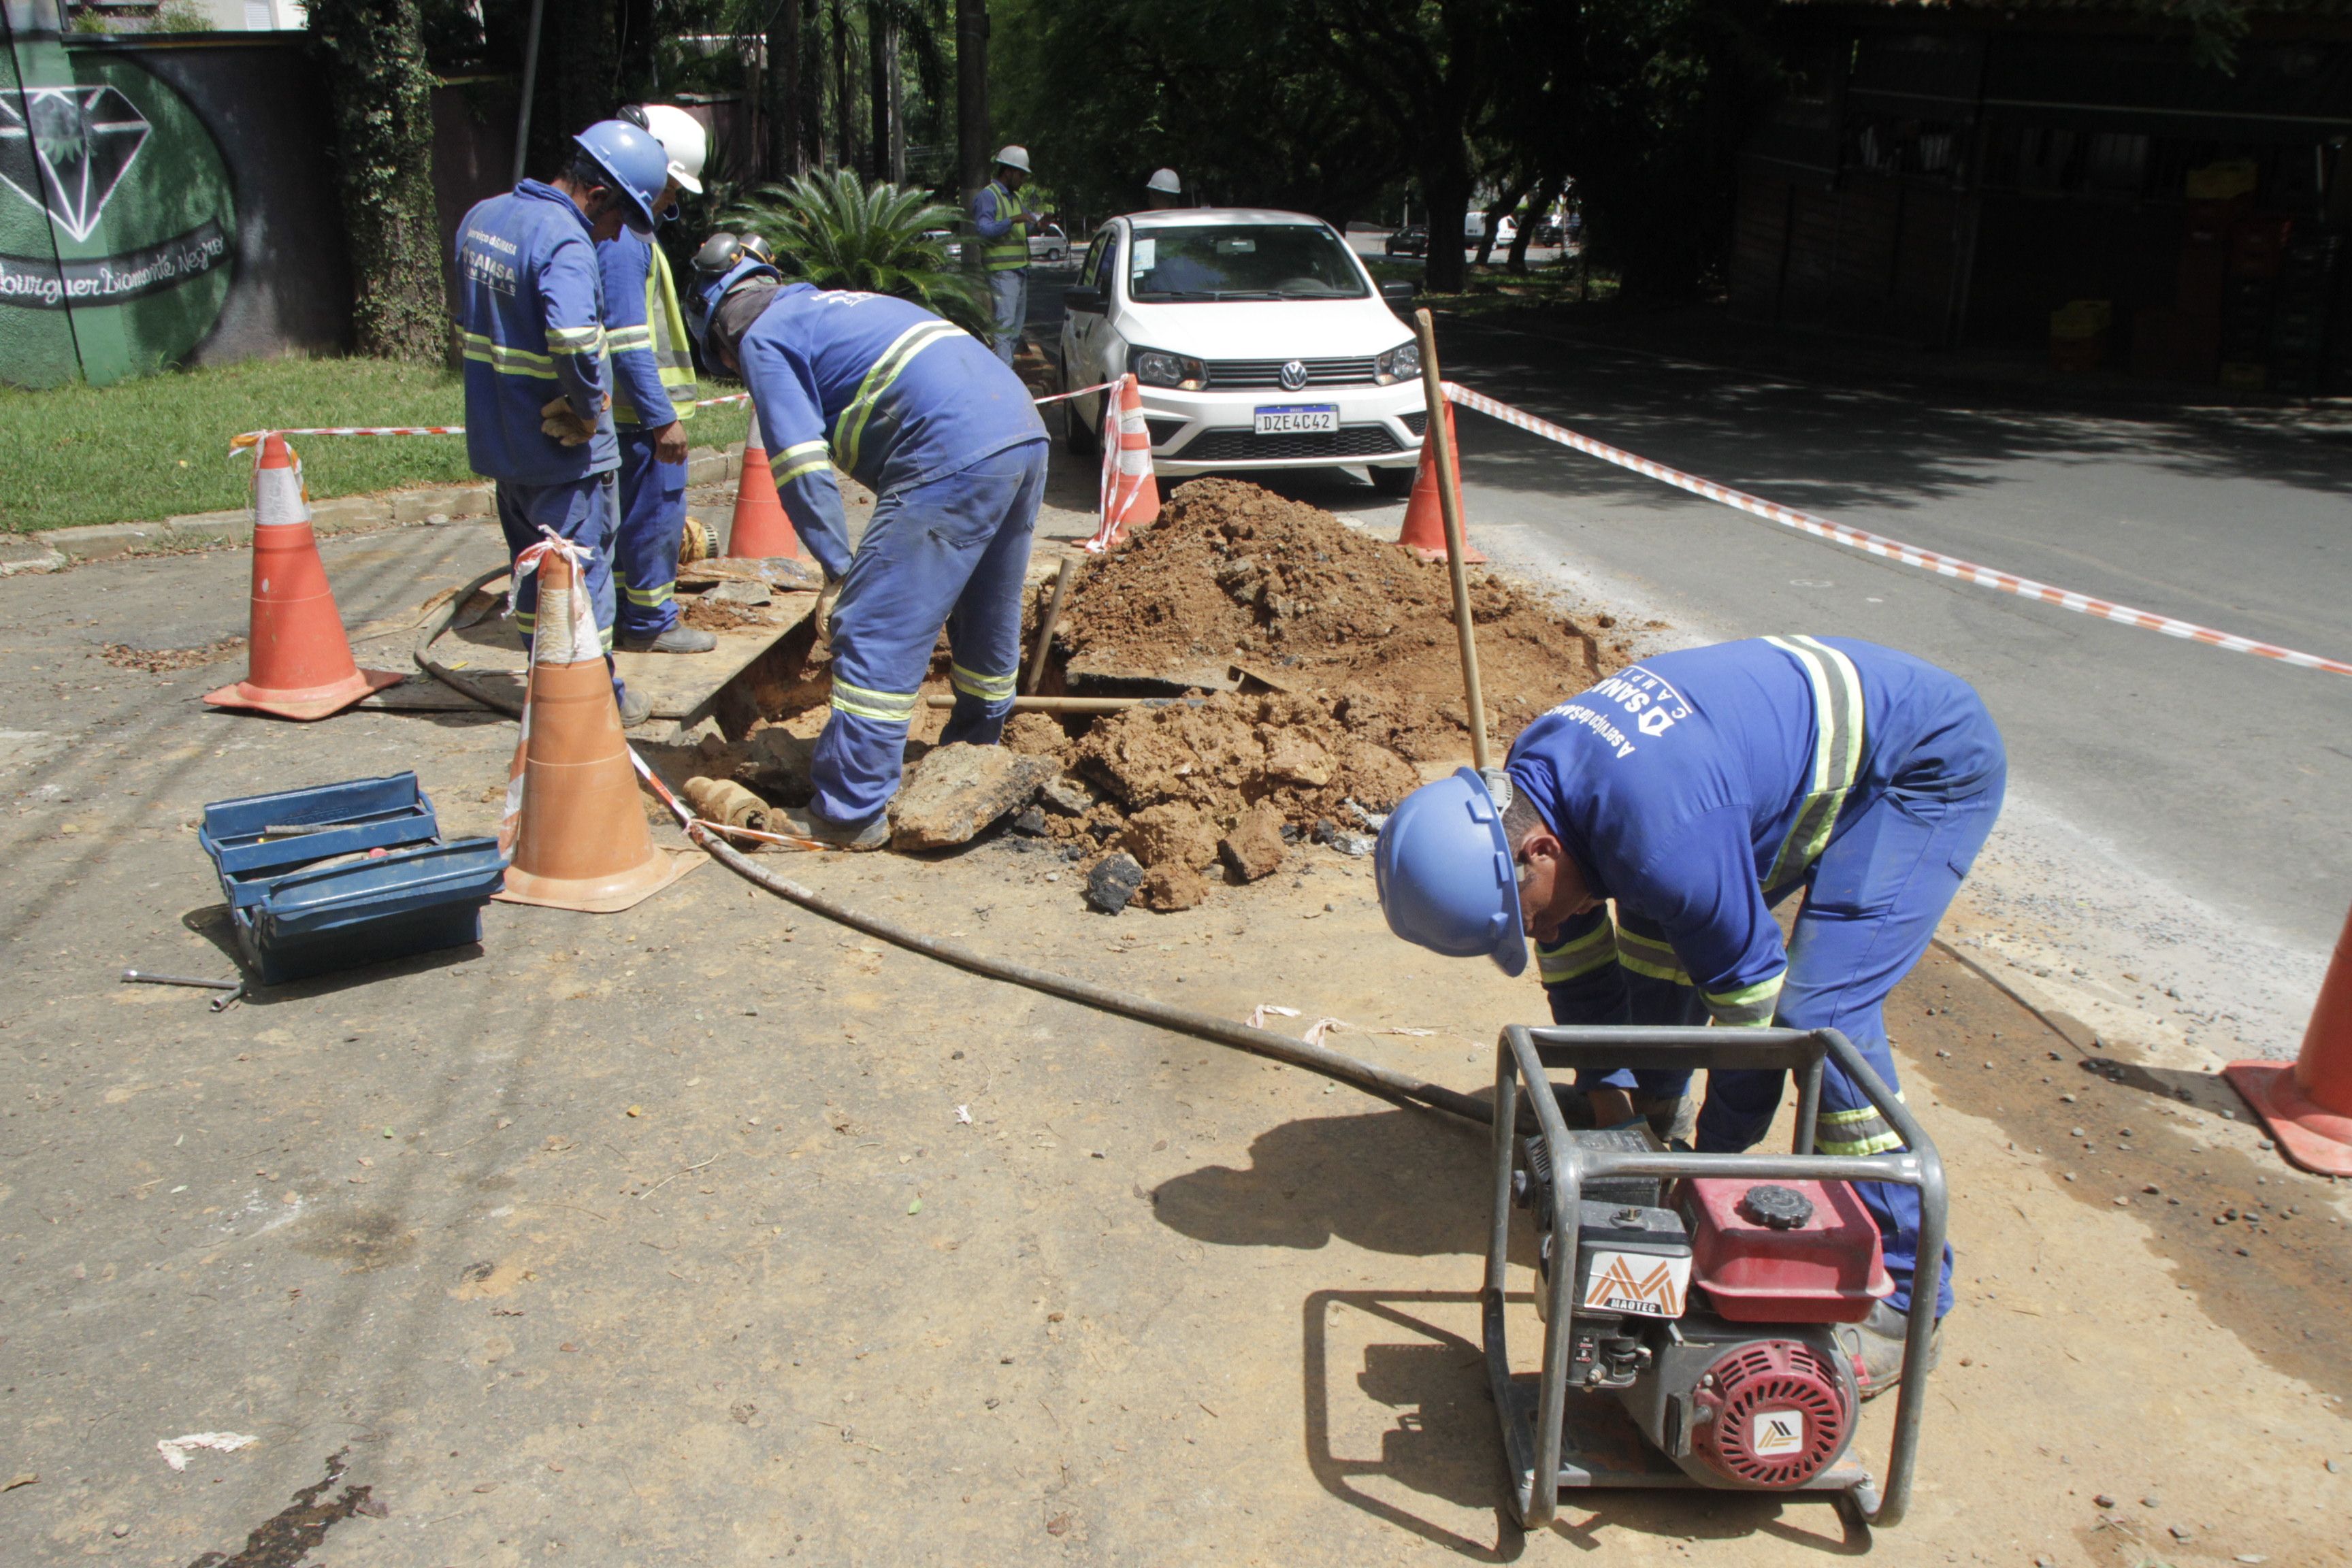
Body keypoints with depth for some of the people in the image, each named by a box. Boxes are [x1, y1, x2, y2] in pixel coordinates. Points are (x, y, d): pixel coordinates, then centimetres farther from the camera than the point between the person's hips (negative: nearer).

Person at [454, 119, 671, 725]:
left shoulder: (481, 217, 8)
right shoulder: (564, 241, -23)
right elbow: (573, 339, -39)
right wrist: (591, 405, -24)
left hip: (497, 439, 8)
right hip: (561, 448, -8)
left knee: (533, 570, 19)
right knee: (583, 569, 5)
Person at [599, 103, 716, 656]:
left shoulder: (623, 229, 14)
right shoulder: (622, 239, -19)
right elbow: (627, 340, -24)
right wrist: (662, 418, -22)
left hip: (631, 412, 10)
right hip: (642, 411, -10)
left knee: (631, 511, 18)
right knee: (655, 511, 0)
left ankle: (624, 610, 30)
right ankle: (650, 622, 10)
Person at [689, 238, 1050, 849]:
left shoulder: (763, 338, 7)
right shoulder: (836, 306, 33)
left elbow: (801, 465, -5)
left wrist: (838, 567, 0)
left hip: (955, 459, -9)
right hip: (1027, 436, 9)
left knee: (875, 633, -4)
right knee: (989, 619, 23)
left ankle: (851, 812, -1)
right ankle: (976, 749, 41)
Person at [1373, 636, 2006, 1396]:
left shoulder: (1660, 838, -38)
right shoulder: (1528, 779, -10)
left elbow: (1750, 998, -25)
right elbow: (1574, 952, 3)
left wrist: (1720, 1162, -12)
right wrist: (1609, 1093, 4)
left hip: (1930, 768, -9)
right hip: (1809, 729, 9)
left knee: (1818, 1016, -19)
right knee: (1656, 928, 7)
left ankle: (1903, 1297, -6)